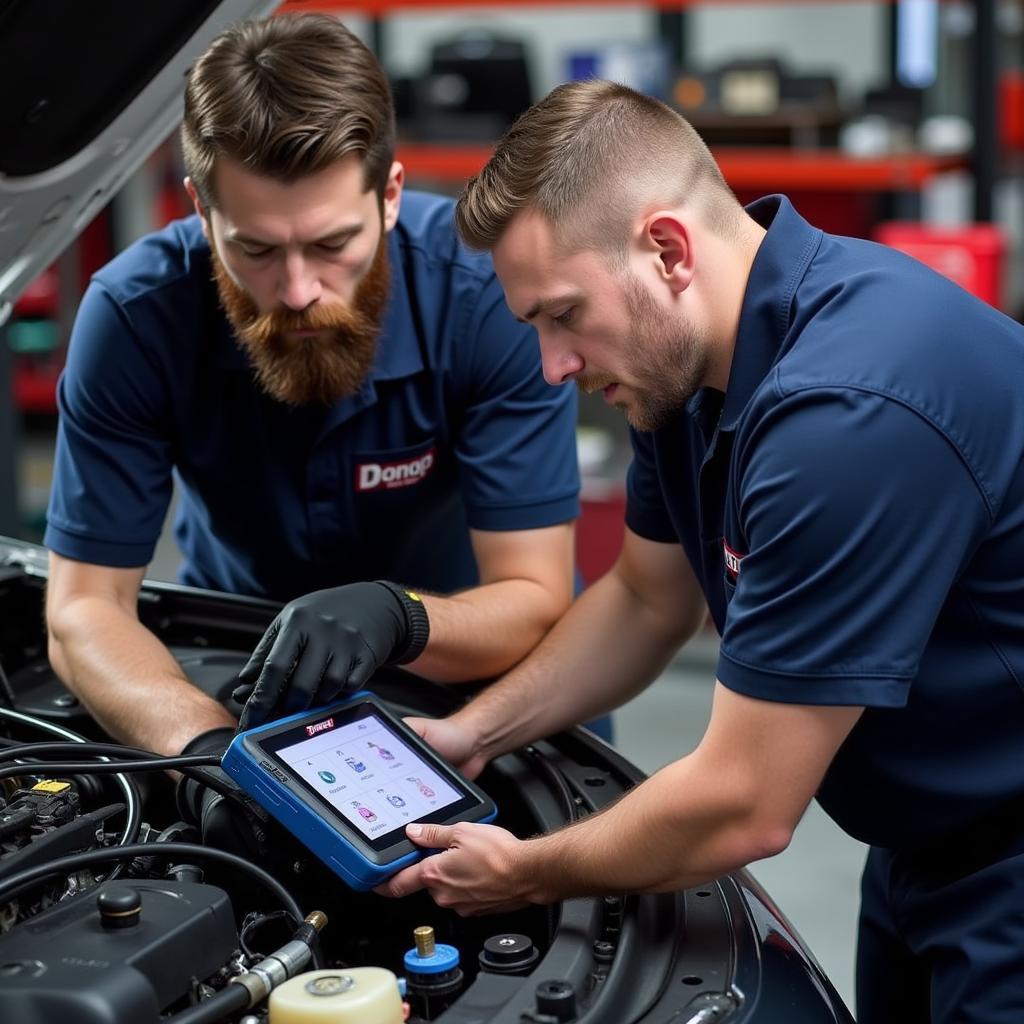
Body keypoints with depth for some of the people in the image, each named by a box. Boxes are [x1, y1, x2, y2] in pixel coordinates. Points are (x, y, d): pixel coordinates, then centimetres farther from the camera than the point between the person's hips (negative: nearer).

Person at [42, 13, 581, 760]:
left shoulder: (491, 292, -25)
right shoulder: (134, 314, -22)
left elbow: (536, 605, -22)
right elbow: (85, 608, -18)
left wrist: (397, 614, -44)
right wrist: (206, 743, -37)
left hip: (464, 665, -1)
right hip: (245, 669, 2)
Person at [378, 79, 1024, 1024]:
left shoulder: (846, 411, -33)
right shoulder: (689, 362, -3)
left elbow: (743, 810, -27)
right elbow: (648, 599, 14)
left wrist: (527, 875, -11)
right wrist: (472, 733, 4)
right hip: (927, 848, 8)